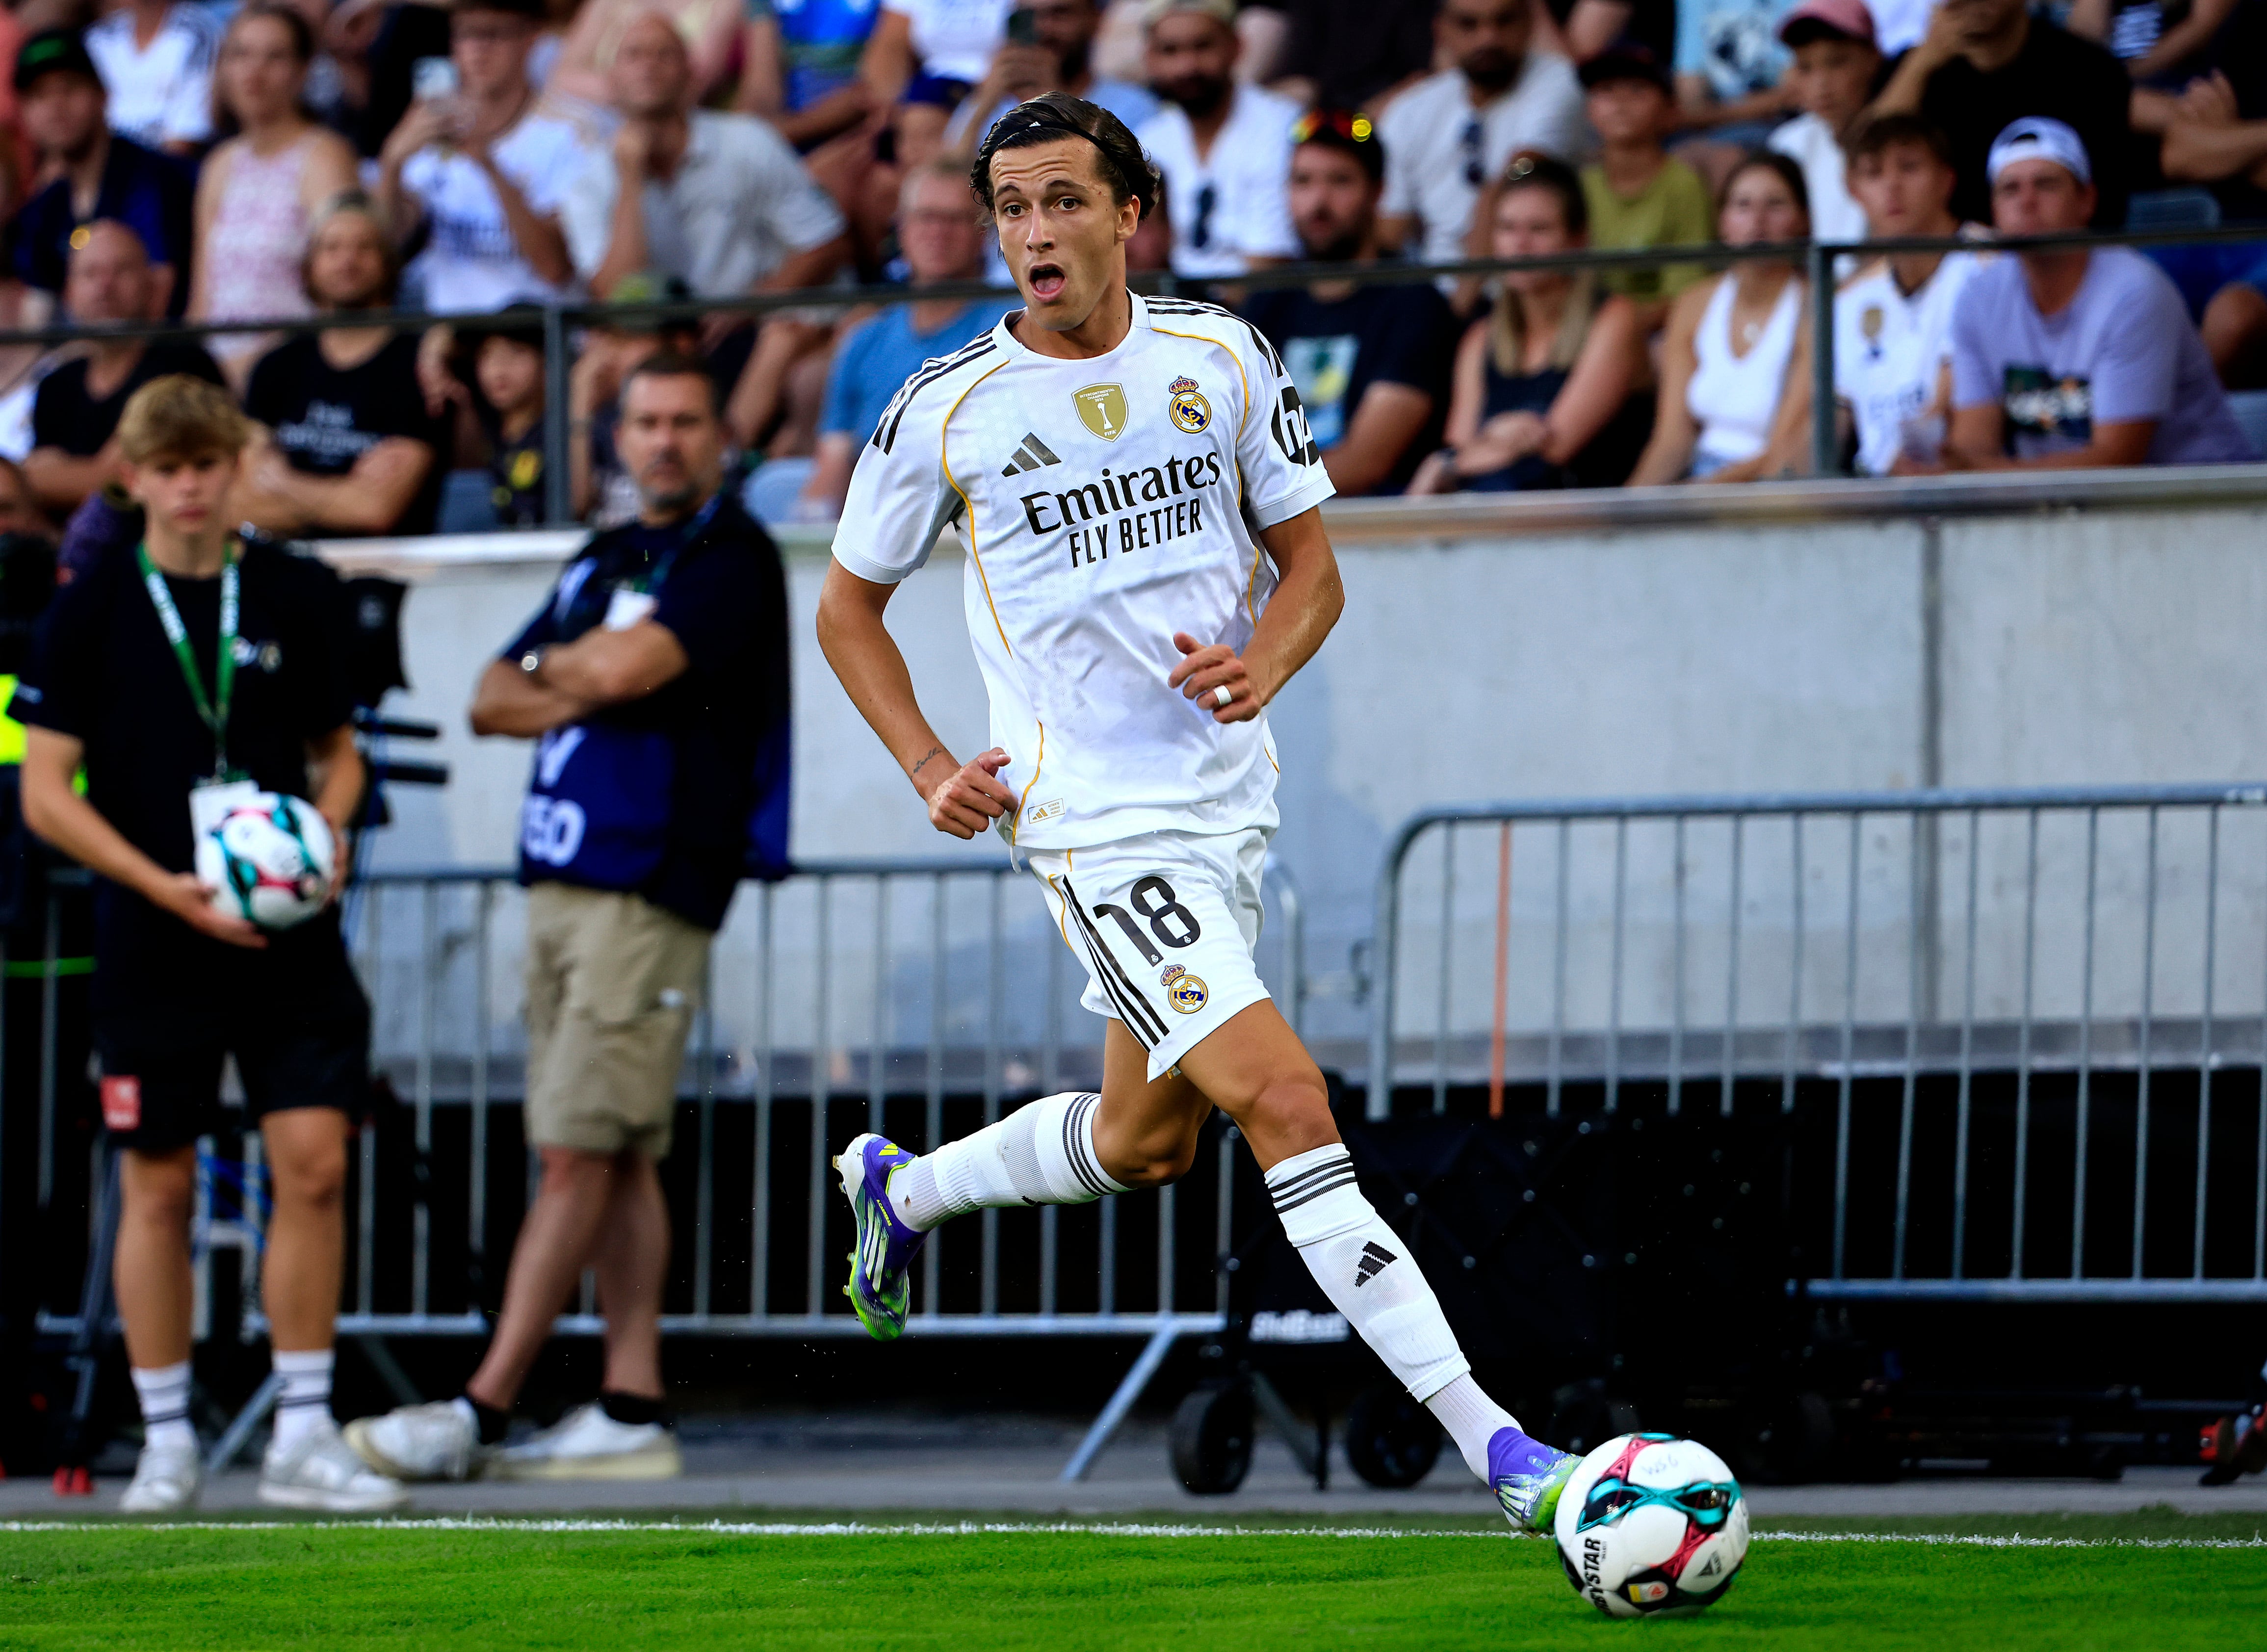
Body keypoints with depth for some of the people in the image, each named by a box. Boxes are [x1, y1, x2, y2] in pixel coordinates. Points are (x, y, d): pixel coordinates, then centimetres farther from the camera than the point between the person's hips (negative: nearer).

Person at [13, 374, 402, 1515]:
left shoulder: (300, 597, 6)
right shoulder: (92, 610, -1)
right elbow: (46, 791, -2)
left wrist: (328, 832, -5)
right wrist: (165, 887, -14)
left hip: (289, 936, 1)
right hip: (152, 942, -1)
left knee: (313, 1160, -7)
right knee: (158, 1187, 3)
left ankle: (302, 1440, 0)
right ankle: (166, 1442, 13)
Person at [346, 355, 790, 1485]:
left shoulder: (732, 561, -5)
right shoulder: (601, 562, 21)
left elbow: (630, 668, -19)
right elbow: (495, 702, 16)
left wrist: (549, 669, 3)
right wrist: (586, 686, -4)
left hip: (649, 891, -9)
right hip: (560, 879, 9)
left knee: (579, 1155, -9)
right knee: (613, 1160, 6)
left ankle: (483, 1410, -13)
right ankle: (632, 1410, 7)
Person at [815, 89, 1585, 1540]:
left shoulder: (1223, 359, 1)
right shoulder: (948, 410, -6)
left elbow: (1312, 561, 9)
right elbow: (849, 605, 8)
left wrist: (1261, 666, -13)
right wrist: (930, 766, -5)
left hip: (1230, 804, 5)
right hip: (1096, 828, -5)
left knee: (1145, 1146, 20)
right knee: (1287, 1105, -19)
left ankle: (902, 1188, 48)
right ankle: (1498, 1449, -22)